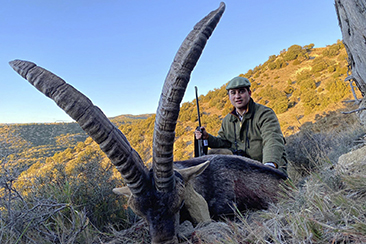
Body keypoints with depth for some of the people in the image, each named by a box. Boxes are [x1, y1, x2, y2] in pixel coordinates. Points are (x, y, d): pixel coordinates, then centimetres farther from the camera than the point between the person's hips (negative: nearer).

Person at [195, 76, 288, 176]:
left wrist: (270, 165, -44)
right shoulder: (227, 120, 12)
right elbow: (223, 143, 13)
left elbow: (273, 141, -25)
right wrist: (207, 138, -8)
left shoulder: (265, 114, -9)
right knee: (212, 154, -11)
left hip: (274, 167, -5)